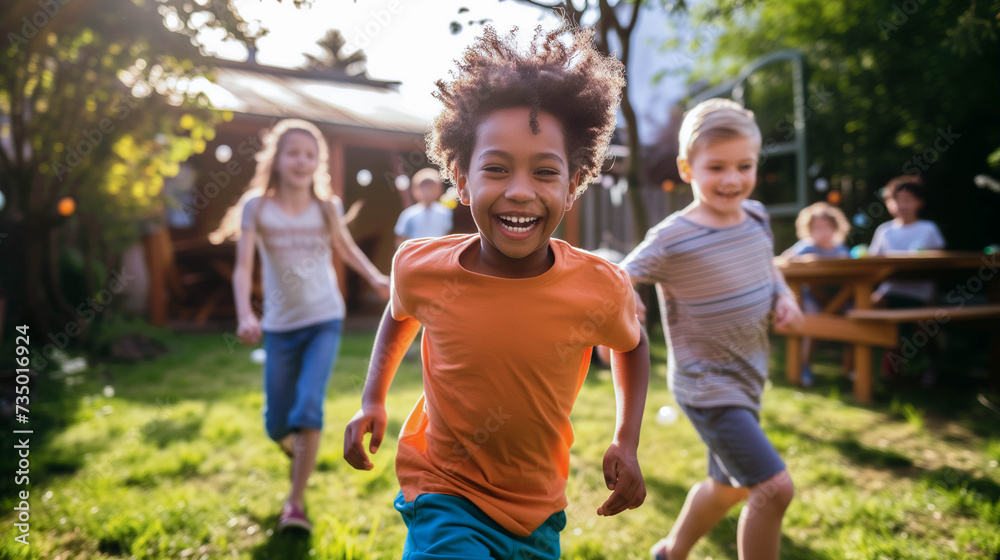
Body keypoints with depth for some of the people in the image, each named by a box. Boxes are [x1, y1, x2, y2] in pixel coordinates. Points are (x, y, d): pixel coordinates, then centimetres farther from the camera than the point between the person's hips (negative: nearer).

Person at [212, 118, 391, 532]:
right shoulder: (257, 208, -6)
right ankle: (297, 450, 46)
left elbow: (346, 248, 14)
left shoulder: (327, 207, -2)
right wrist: (245, 315, -29)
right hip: (280, 327, 1)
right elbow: (243, 267, -13)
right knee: (276, 425, 8)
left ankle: (296, 501, 0)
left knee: (308, 409, -16)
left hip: (324, 321, 0)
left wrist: (376, 278, -3)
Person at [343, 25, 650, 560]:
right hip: (444, 496, -2)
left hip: (538, 508, 2)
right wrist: (373, 400, -1)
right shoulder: (421, 268, -19)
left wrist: (626, 442, -4)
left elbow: (630, 344, 4)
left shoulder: (600, 288, -20)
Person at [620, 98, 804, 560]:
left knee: (730, 485, 24)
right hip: (707, 386, -8)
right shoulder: (672, 240, -21)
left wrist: (784, 298, -2)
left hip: (747, 378, 8)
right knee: (774, 487, -13)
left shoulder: (756, 217, 0)